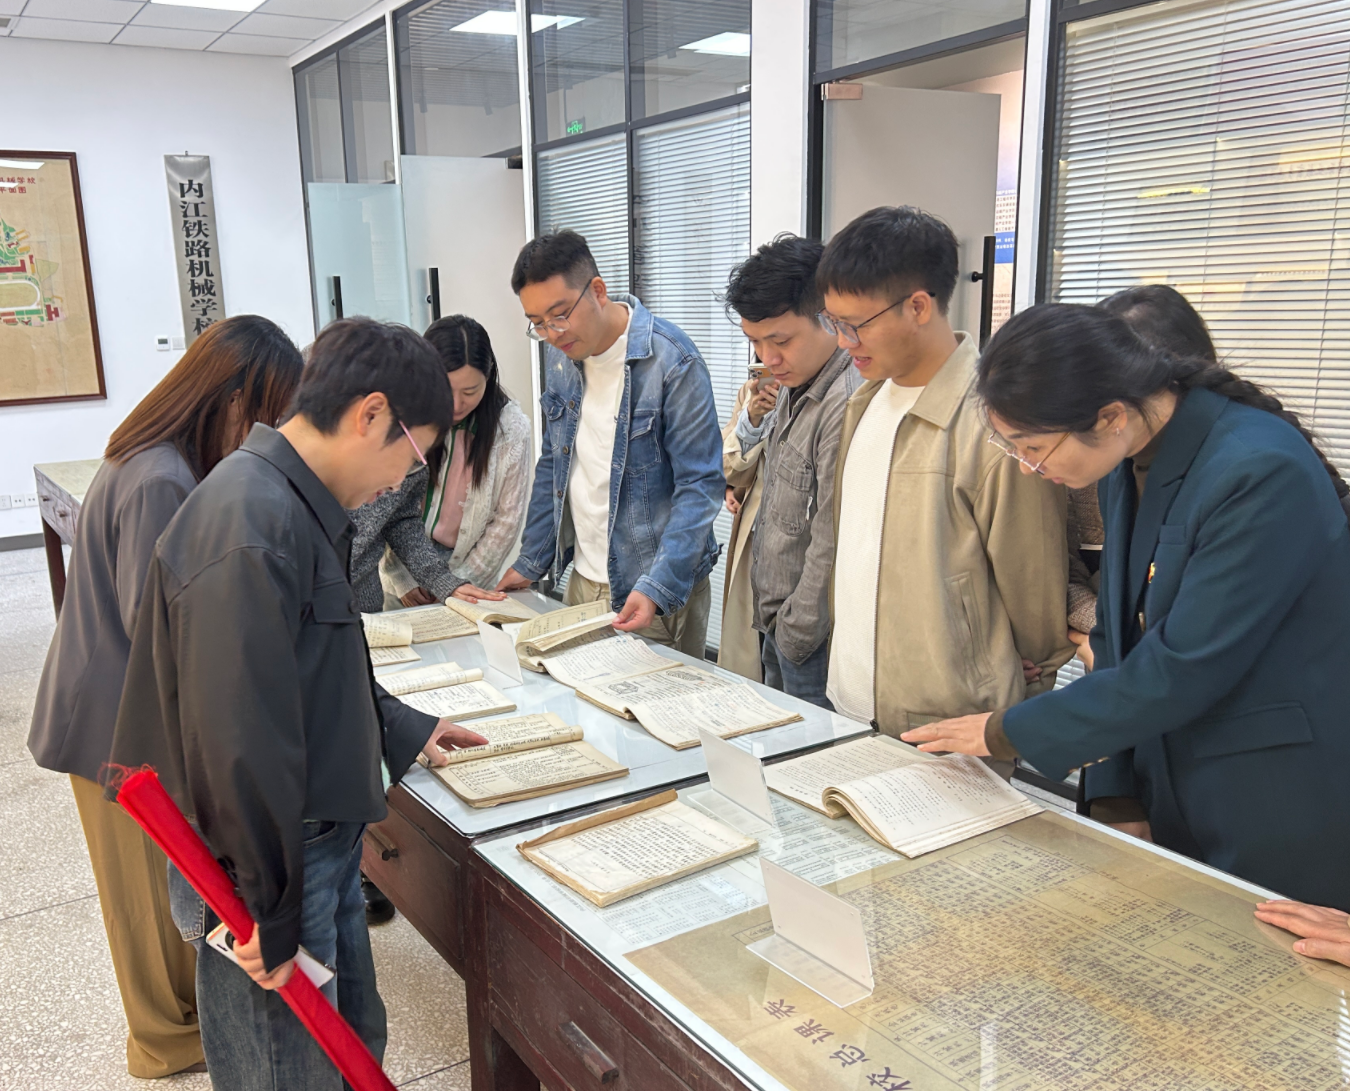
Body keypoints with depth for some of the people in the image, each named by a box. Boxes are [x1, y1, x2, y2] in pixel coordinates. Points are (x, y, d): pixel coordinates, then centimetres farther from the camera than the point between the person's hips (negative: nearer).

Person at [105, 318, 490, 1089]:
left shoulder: (299, 505, 6)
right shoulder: (251, 527, -27)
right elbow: (240, 742, -28)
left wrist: (402, 729, 26)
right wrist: (271, 912, -20)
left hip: (322, 846, 9)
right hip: (267, 870, -9)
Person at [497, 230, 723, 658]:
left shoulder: (672, 361, -17)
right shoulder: (560, 358, 5)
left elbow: (701, 485, -18)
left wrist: (657, 587, -26)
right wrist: (530, 563, 11)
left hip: (657, 591, -6)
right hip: (582, 583, 6)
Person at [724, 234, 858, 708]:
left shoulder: (846, 405, -24)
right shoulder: (790, 388, 7)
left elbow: (832, 547, -22)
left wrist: (794, 633, -13)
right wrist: (752, 417, 5)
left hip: (811, 639, -9)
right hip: (774, 620, 9)